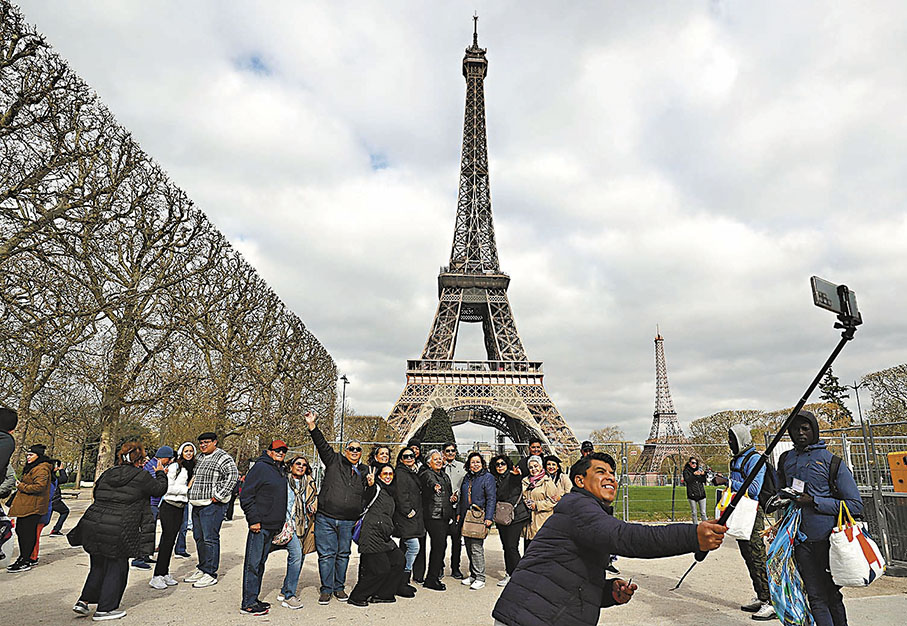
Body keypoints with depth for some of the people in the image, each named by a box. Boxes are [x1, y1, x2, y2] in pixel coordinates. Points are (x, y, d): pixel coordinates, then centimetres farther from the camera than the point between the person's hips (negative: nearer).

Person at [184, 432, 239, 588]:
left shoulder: (223, 458, -11)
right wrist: (191, 495, 21)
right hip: (197, 505, 9)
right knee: (199, 538, 15)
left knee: (210, 539, -6)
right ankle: (202, 569, 27)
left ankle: (210, 574, 1)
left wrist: (219, 496, -21)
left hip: (212, 505, -9)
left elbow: (233, 476, -22)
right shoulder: (200, 457, 16)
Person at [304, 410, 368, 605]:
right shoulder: (334, 461, 4)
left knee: (343, 554, 11)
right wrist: (312, 426, -16)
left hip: (348, 522, 3)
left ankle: (339, 587, 26)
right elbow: (322, 444, -6)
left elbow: (366, 497, 20)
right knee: (326, 554, 2)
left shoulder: (364, 472, 13)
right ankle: (326, 589, 15)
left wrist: (371, 486, -1)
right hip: (326, 518, -3)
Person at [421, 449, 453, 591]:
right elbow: (431, 481, -32)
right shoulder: (427, 474, -8)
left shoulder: (445, 476, 18)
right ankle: (431, 580, -1)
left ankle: (434, 576, 23)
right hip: (433, 515, -8)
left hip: (444, 516, 8)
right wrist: (435, 486, -52)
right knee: (439, 546, -10)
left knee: (440, 546, 12)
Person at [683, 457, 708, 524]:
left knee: (703, 512, 2)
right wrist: (694, 474, -22)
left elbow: (703, 480, 5)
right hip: (692, 494, -2)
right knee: (694, 513, 5)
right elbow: (687, 480, -13)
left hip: (701, 494, 2)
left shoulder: (699, 469, 12)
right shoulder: (686, 471, 2)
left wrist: (703, 474, -12)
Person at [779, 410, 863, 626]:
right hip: (801, 539, 3)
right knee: (816, 598, 4)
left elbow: (856, 504, -8)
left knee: (832, 595, 10)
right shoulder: (785, 460, 9)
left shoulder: (832, 462, -5)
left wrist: (814, 501, -15)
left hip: (829, 538, -3)